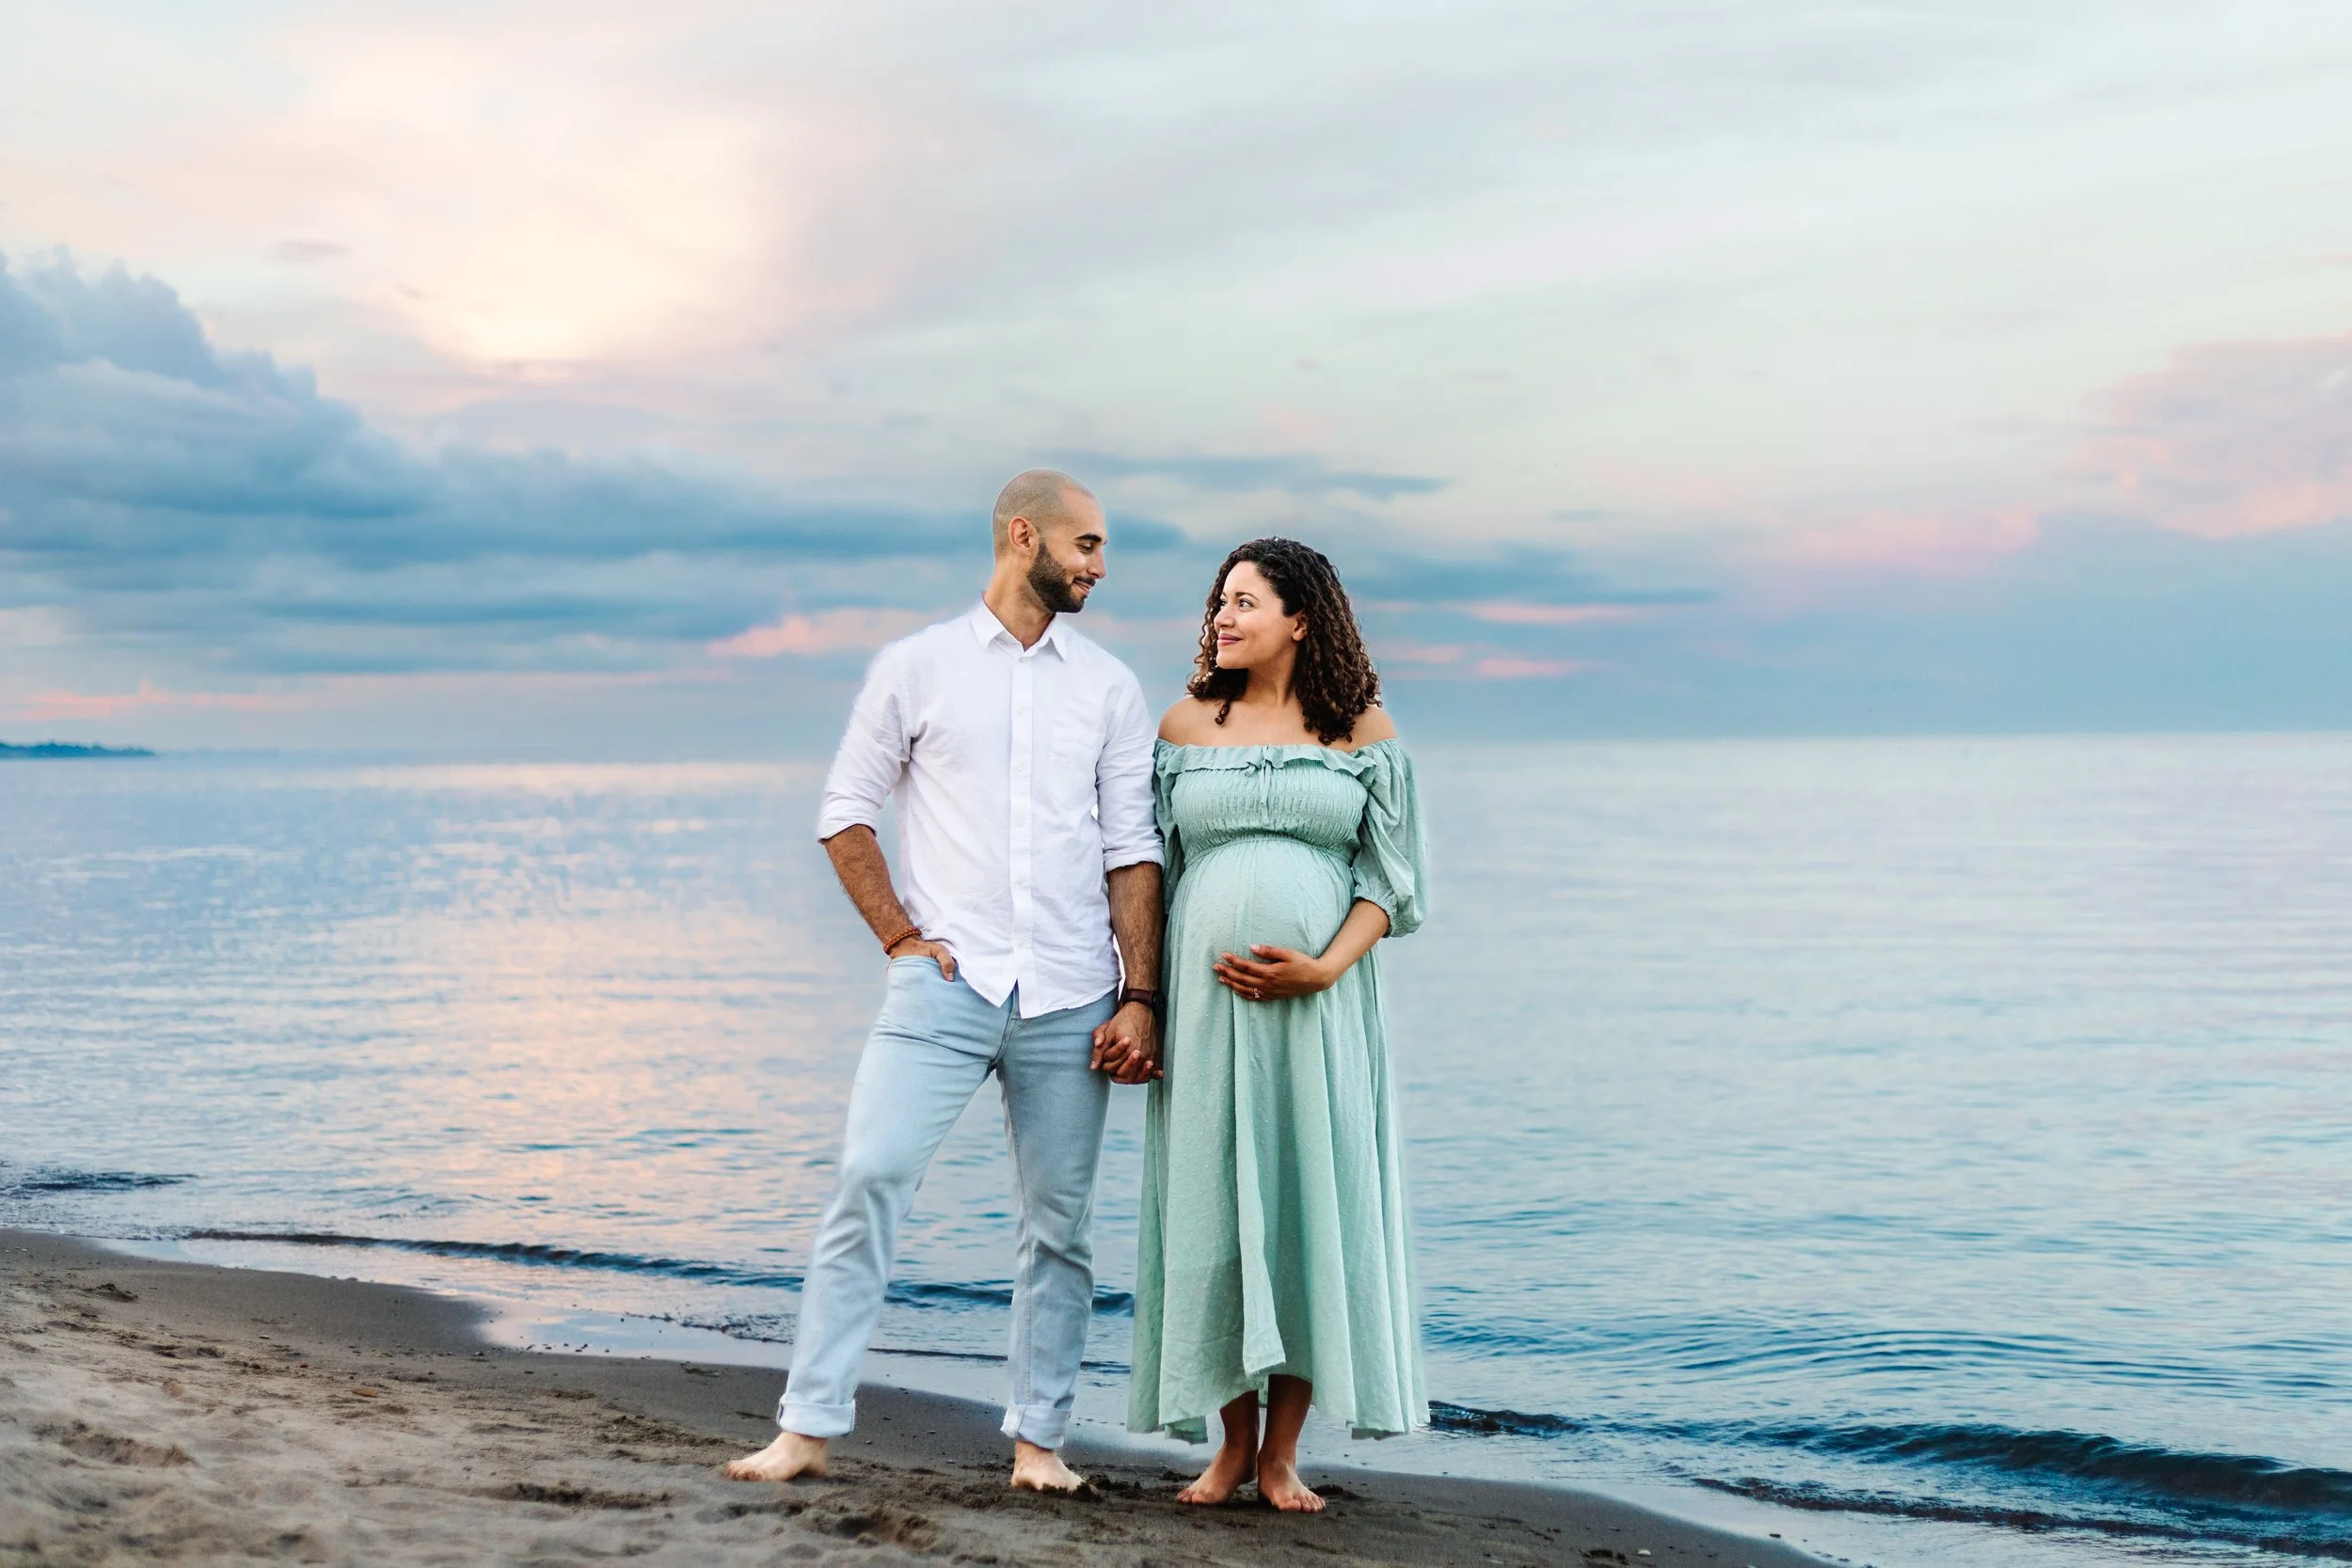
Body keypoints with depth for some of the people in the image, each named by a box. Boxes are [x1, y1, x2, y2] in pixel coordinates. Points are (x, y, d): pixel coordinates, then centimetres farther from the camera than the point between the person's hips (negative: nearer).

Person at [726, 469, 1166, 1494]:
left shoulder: (1109, 688, 11)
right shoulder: (916, 668, 6)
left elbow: (1131, 852, 8)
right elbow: (845, 814, 8)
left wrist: (1140, 997, 1)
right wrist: (902, 938, -2)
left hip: (1068, 998, 2)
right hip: (944, 983, -2)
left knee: (1059, 1223, 5)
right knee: (868, 1181, -12)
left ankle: (1038, 1438, 15)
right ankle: (808, 1427, -6)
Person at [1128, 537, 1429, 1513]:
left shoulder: (1362, 730, 5)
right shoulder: (1186, 726, 9)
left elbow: (1389, 875, 3)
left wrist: (1326, 966, -12)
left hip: (1320, 1001, -1)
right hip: (1206, 993, 1)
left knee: (1312, 1205, -1)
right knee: (1213, 1207, 1)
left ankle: (1283, 1450, 10)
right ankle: (1233, 1441, 14)